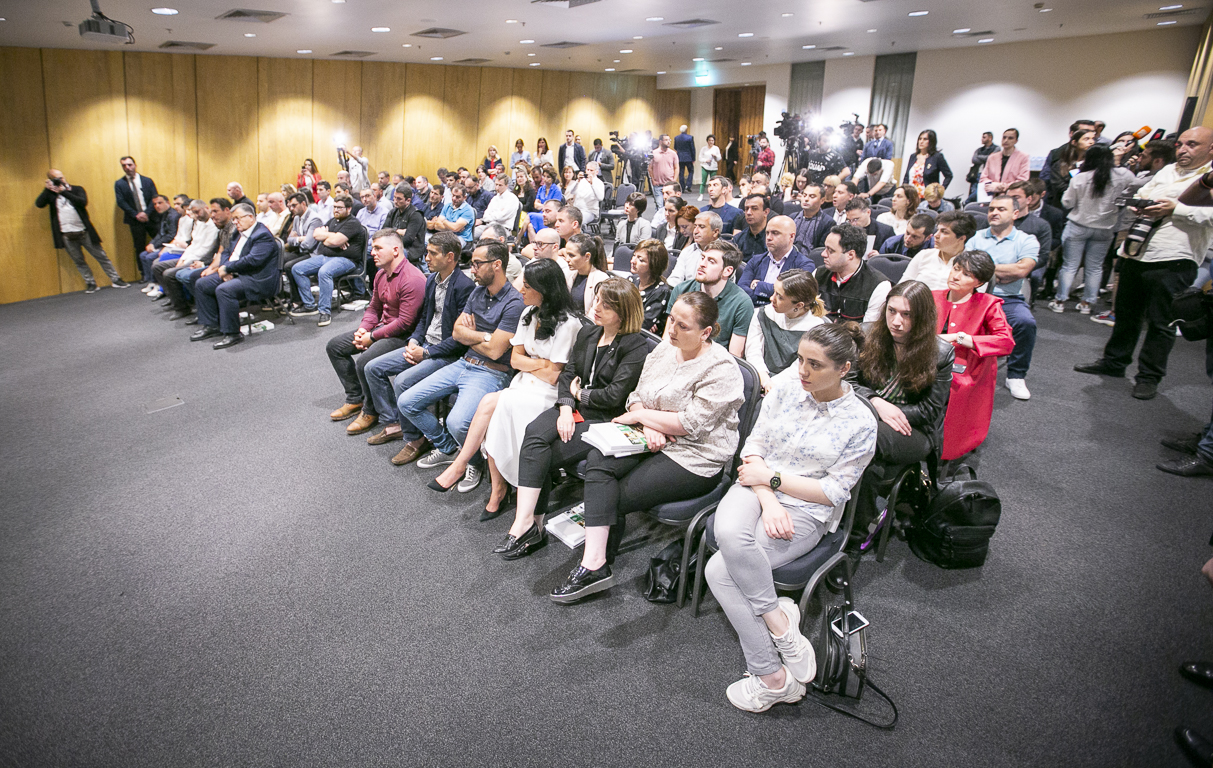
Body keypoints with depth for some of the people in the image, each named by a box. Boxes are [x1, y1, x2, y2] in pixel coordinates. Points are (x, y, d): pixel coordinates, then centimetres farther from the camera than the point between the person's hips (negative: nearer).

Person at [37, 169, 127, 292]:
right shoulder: (51, 194, 7)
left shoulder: (77, 190, 5)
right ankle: (90, 283, 17)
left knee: (101, 257, 3)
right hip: (66, 235, 1)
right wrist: (47, 189, -11)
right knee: (79, 262, 8)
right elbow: (39, 204, -7)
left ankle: (116, 279, 10)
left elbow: (83, 202, -14)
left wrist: (64, 192, -14)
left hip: (84, 232, -1)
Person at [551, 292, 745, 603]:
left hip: (695, 460, -7)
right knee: (598, 460, -19)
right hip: (654, 442, 7)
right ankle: (594, 564, -20)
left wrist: (640, 415, -11)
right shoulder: (664, 349, 7)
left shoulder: (720, 368, -16)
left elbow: (691, 425, -20)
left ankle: (596, 565, 7)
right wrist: (649, 427, -13)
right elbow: (637, 396, 9)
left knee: (617, 497, -15)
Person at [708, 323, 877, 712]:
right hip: (758, 487, 4)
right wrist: (768, 500, -13)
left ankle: (773, 678, -11)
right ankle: (777, 621, -18)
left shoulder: (860, 423, -8)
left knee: (719, 570, -25)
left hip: (807, 511, -4)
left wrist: (771, 478, -12)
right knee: (728, 534, -35)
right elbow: (755, 444, 2)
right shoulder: (787, 384, 1)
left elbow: (834, 491, -9)